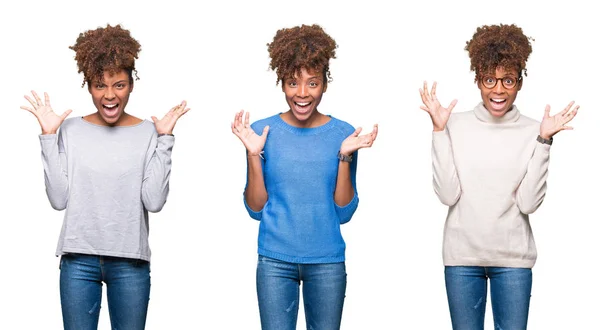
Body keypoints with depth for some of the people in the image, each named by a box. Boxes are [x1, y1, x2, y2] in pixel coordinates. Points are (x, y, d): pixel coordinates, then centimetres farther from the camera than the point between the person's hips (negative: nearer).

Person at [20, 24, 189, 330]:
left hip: (130, 261, -1)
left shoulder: (148, 133, -1)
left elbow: (154, 201, -10)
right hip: (78, 259, 1)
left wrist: (164, 140, -10)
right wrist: (48, 137, -6)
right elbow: (59, 199, -4)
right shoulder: (71, 130, 2)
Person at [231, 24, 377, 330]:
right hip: (275, 261, 0)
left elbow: (344, 213, -2)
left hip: (327, 261, 1)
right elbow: (256, 209, -1)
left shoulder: (343, 134, -1)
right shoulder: (264, 131, -1)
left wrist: (345, 156, -11)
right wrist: (254, 155, -11)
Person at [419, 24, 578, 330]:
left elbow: (528, 202, -9)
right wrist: (439, 130, -11)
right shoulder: (457, 125, -1)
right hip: (462, 255, 0)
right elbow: (448, 194, -9)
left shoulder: (532, 131, -1)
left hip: (513, 258, 0)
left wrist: (544, 140, -12)